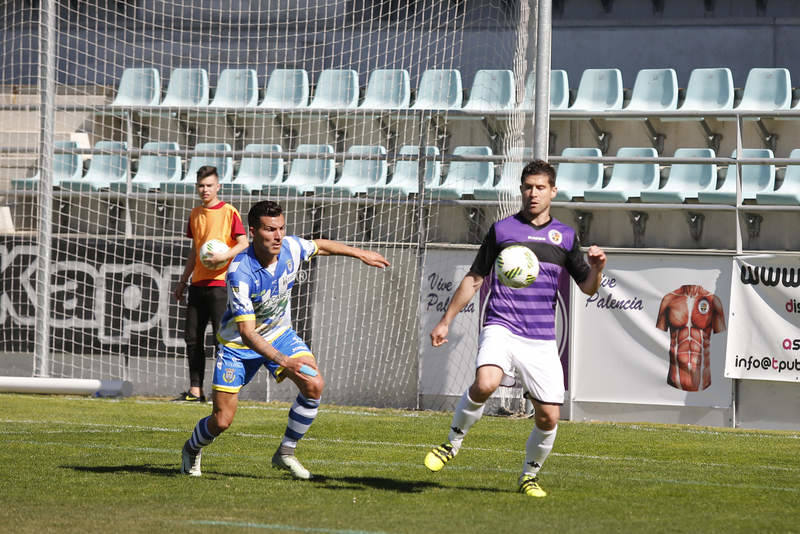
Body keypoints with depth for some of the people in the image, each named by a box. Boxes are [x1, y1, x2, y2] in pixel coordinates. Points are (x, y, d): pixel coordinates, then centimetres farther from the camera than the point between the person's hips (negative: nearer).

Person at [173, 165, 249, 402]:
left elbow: (244, 243, -10)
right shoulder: (195, 214, 15)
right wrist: (183, 281, 22)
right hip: (198, 283, 7)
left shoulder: (229, 212, -5)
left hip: (220, 283, -7)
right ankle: (195, 390, 9)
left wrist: (225, 256, -26)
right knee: (192, 336, 5)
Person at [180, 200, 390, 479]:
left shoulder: (291, 248, -18)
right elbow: (248, 334, -35)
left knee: (314, 385, -19)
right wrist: (286, 362, -45)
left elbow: (320, 246, 8)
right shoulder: (240, 274, -35)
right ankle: (192, 449, 30)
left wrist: (360, 254, 19)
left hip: (279, 333, 5)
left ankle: (286, 453, -1)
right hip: (238, 343, -5)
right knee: (222, 421, -5)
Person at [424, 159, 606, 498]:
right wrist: (445, 321, 12)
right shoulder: (502, 229, 7)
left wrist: (597, 266, -8)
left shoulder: (565, 236, 12)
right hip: (501, 328, -2)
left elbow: (588, 288, 14)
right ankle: (453, 442, -7)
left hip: (542, 340, 2)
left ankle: (530, 475, 24)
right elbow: (474, 278, 13)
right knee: (486, 384, -31)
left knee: (548, 417, -2)